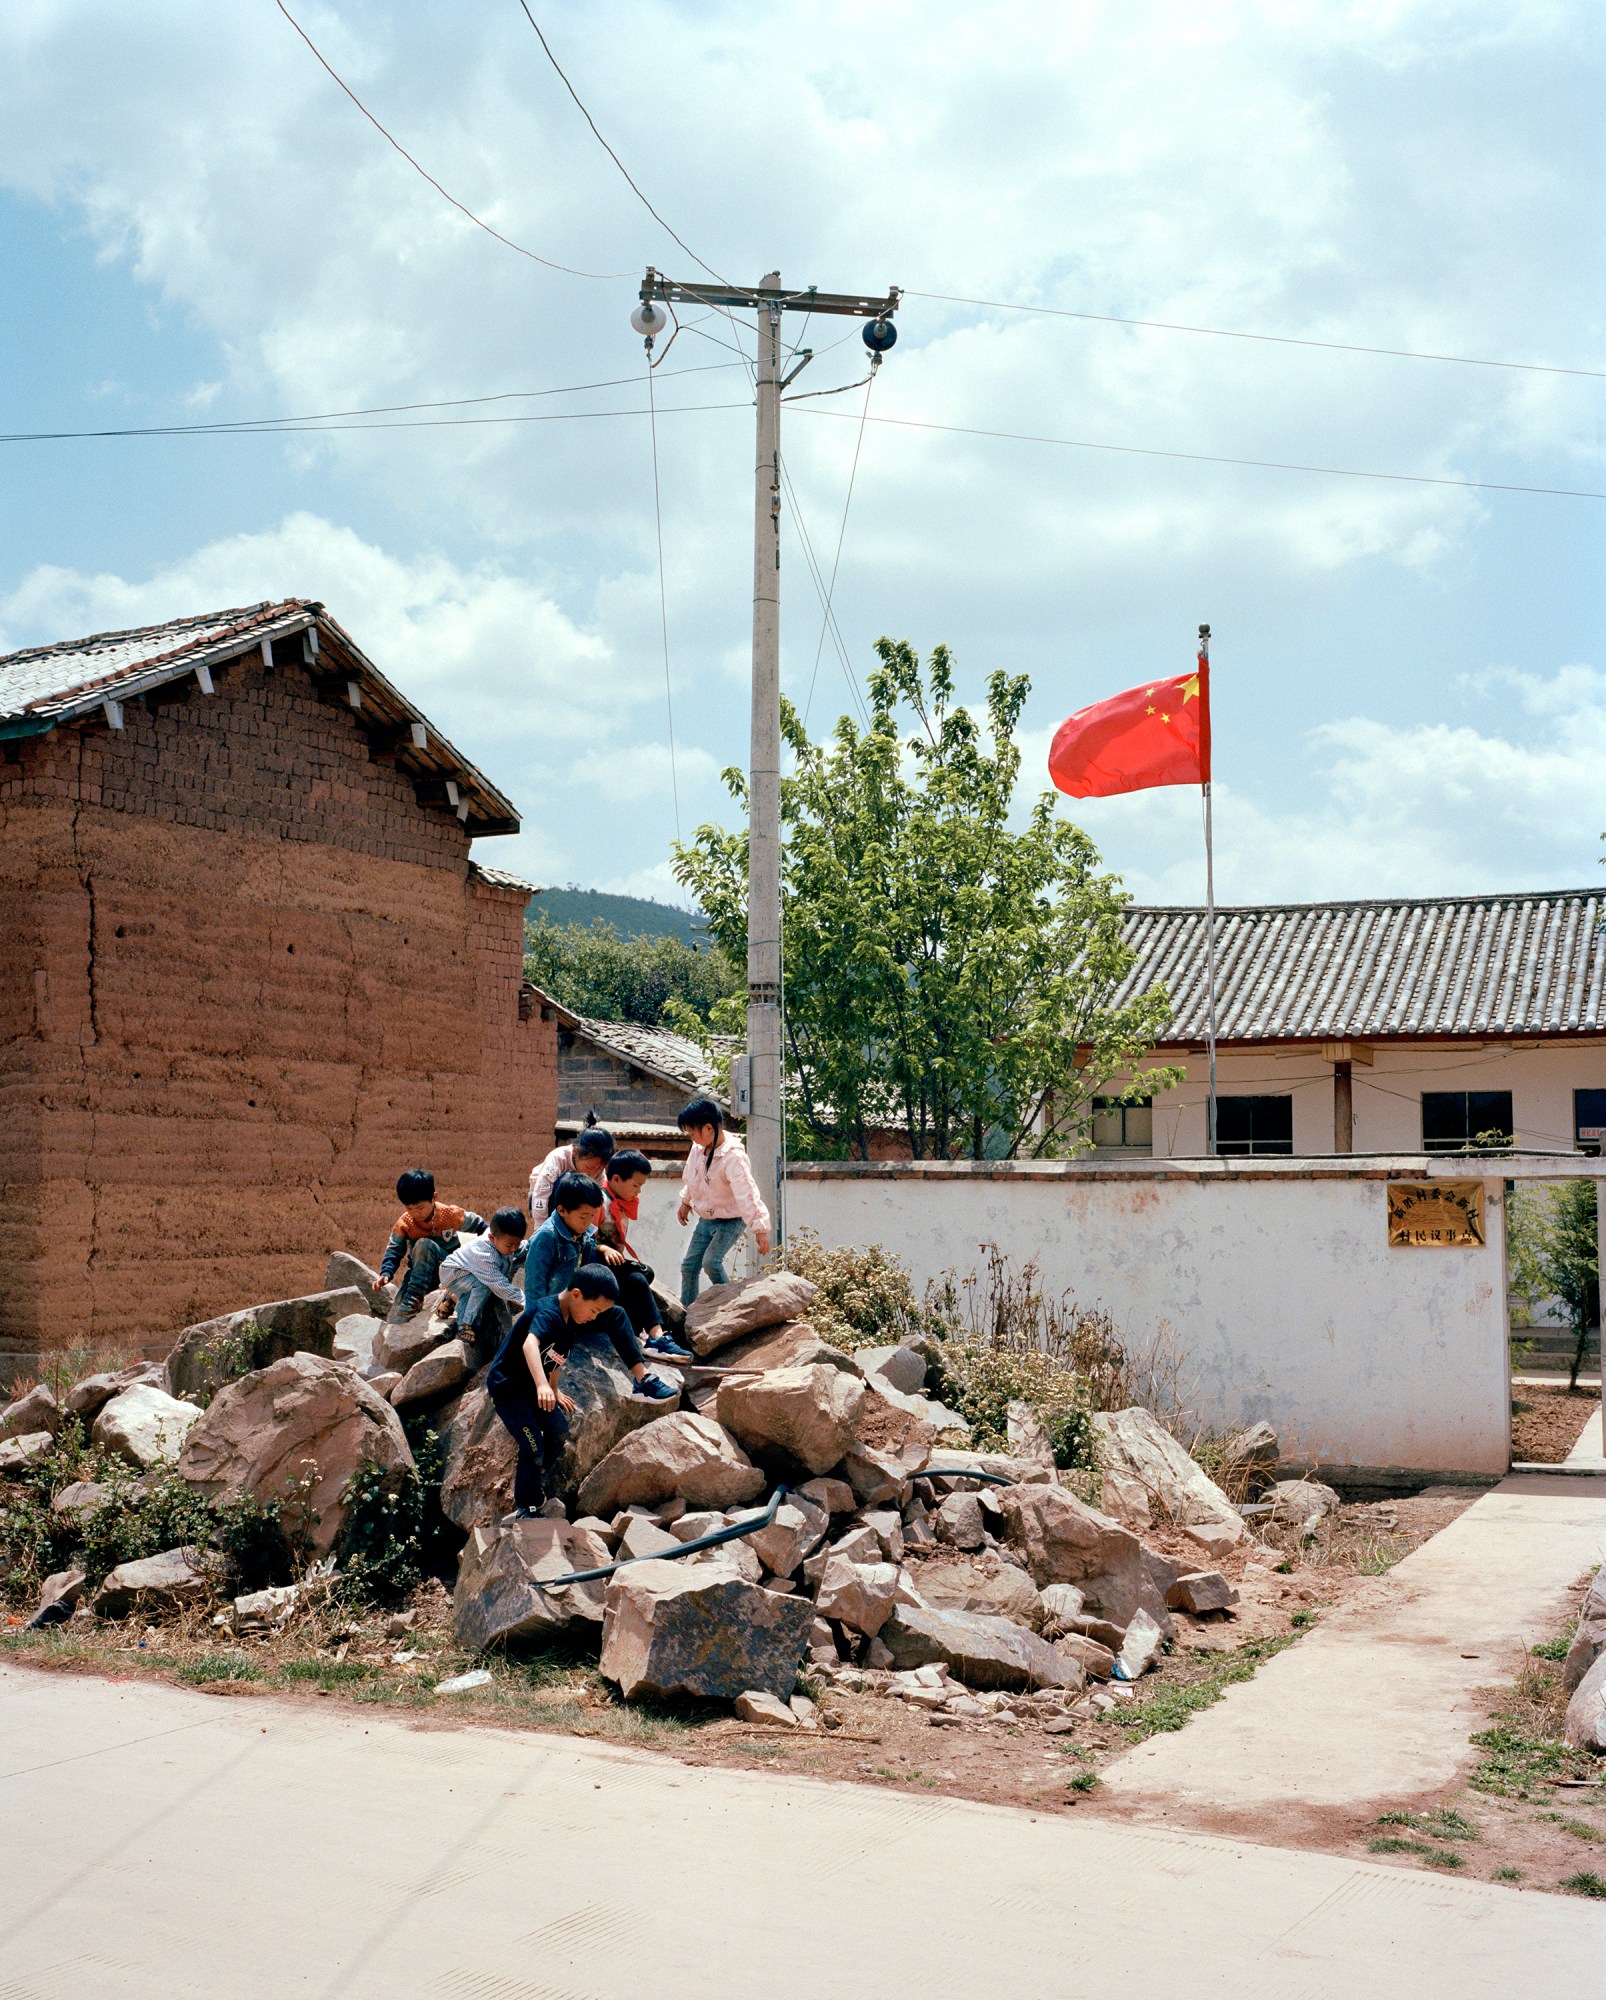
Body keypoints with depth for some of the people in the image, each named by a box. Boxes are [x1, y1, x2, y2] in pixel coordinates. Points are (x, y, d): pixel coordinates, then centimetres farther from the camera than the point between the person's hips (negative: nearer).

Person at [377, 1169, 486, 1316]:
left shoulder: (451, 1214, -13)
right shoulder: (404, 1224, -10)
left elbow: (478, 1224, 3)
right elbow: (393, 1251, -10)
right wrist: (386, 1273, -28)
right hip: (422, 1270, 1)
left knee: (424, 1244, -34)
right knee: (400, 1303, -28)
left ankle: (414, 1295, -29)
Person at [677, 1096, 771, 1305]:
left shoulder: (733, 1157, -30)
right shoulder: (699, 1148, -5)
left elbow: (747, 1193, -35)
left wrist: (760, 1228, -38)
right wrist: (685, 1202, 27)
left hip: (730, 1220, -8)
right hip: (706, 1219, 8)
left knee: (711, 1262, -23)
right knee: (689, 1265, 6)